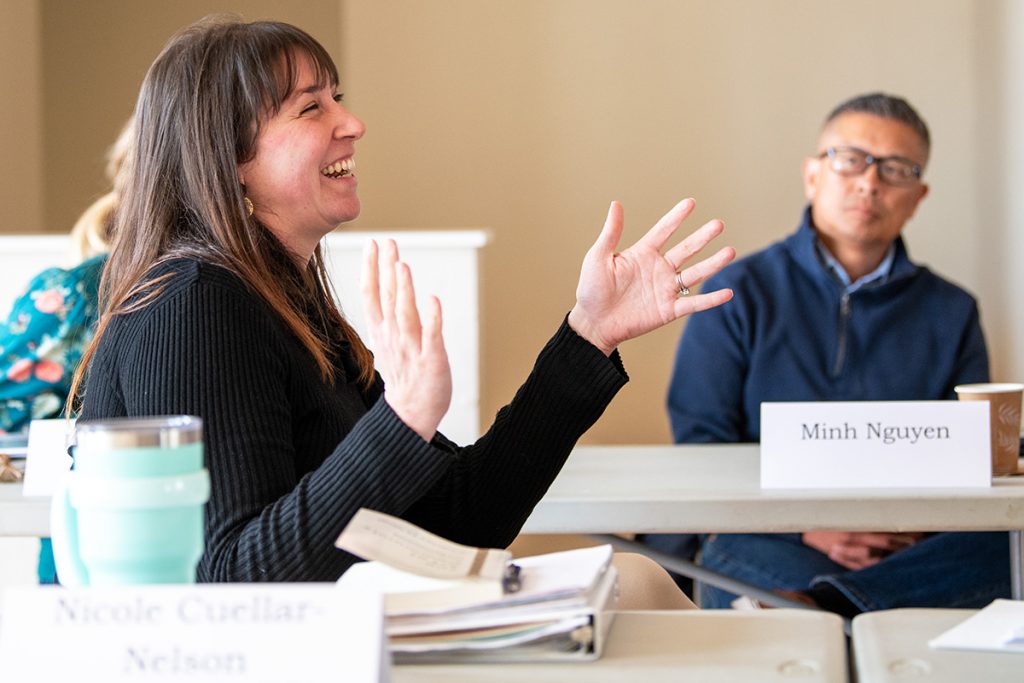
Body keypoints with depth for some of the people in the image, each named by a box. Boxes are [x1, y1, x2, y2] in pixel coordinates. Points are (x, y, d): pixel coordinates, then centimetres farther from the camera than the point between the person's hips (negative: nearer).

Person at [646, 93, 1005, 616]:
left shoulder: (951, 315, 17)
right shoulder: (736, 296, 10)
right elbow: (700, 448, 2)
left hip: (910, 552, 4)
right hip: (765, 545, -4)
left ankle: (814, 602, -44)